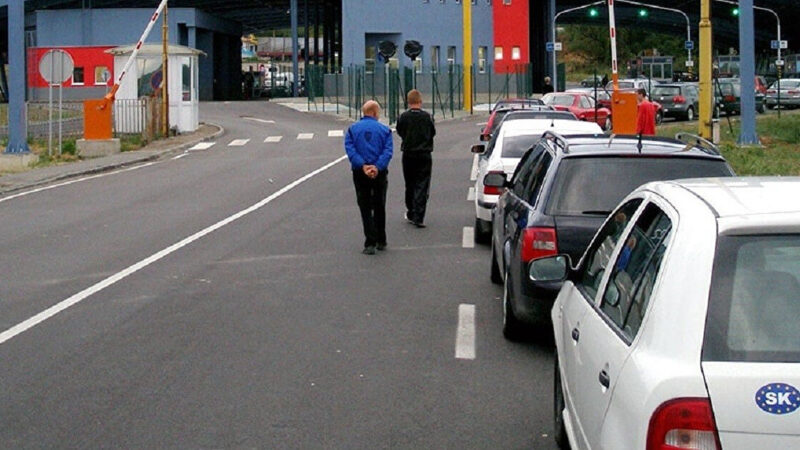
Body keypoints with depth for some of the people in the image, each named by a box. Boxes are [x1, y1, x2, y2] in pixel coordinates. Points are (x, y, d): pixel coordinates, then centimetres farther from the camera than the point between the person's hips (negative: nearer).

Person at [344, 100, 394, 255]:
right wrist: (378, 167, -19)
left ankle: (370, 243, -5)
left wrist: (363, 166, -17)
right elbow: (388, 151, -11)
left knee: (365, 208, 4)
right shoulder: (384, 130, 2)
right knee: (379, 207, 15)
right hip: (380, 173, 0)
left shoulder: (352, 129, 4)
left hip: (360, 173, 0)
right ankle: (381, 242, 23)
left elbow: (350, 149, -10)